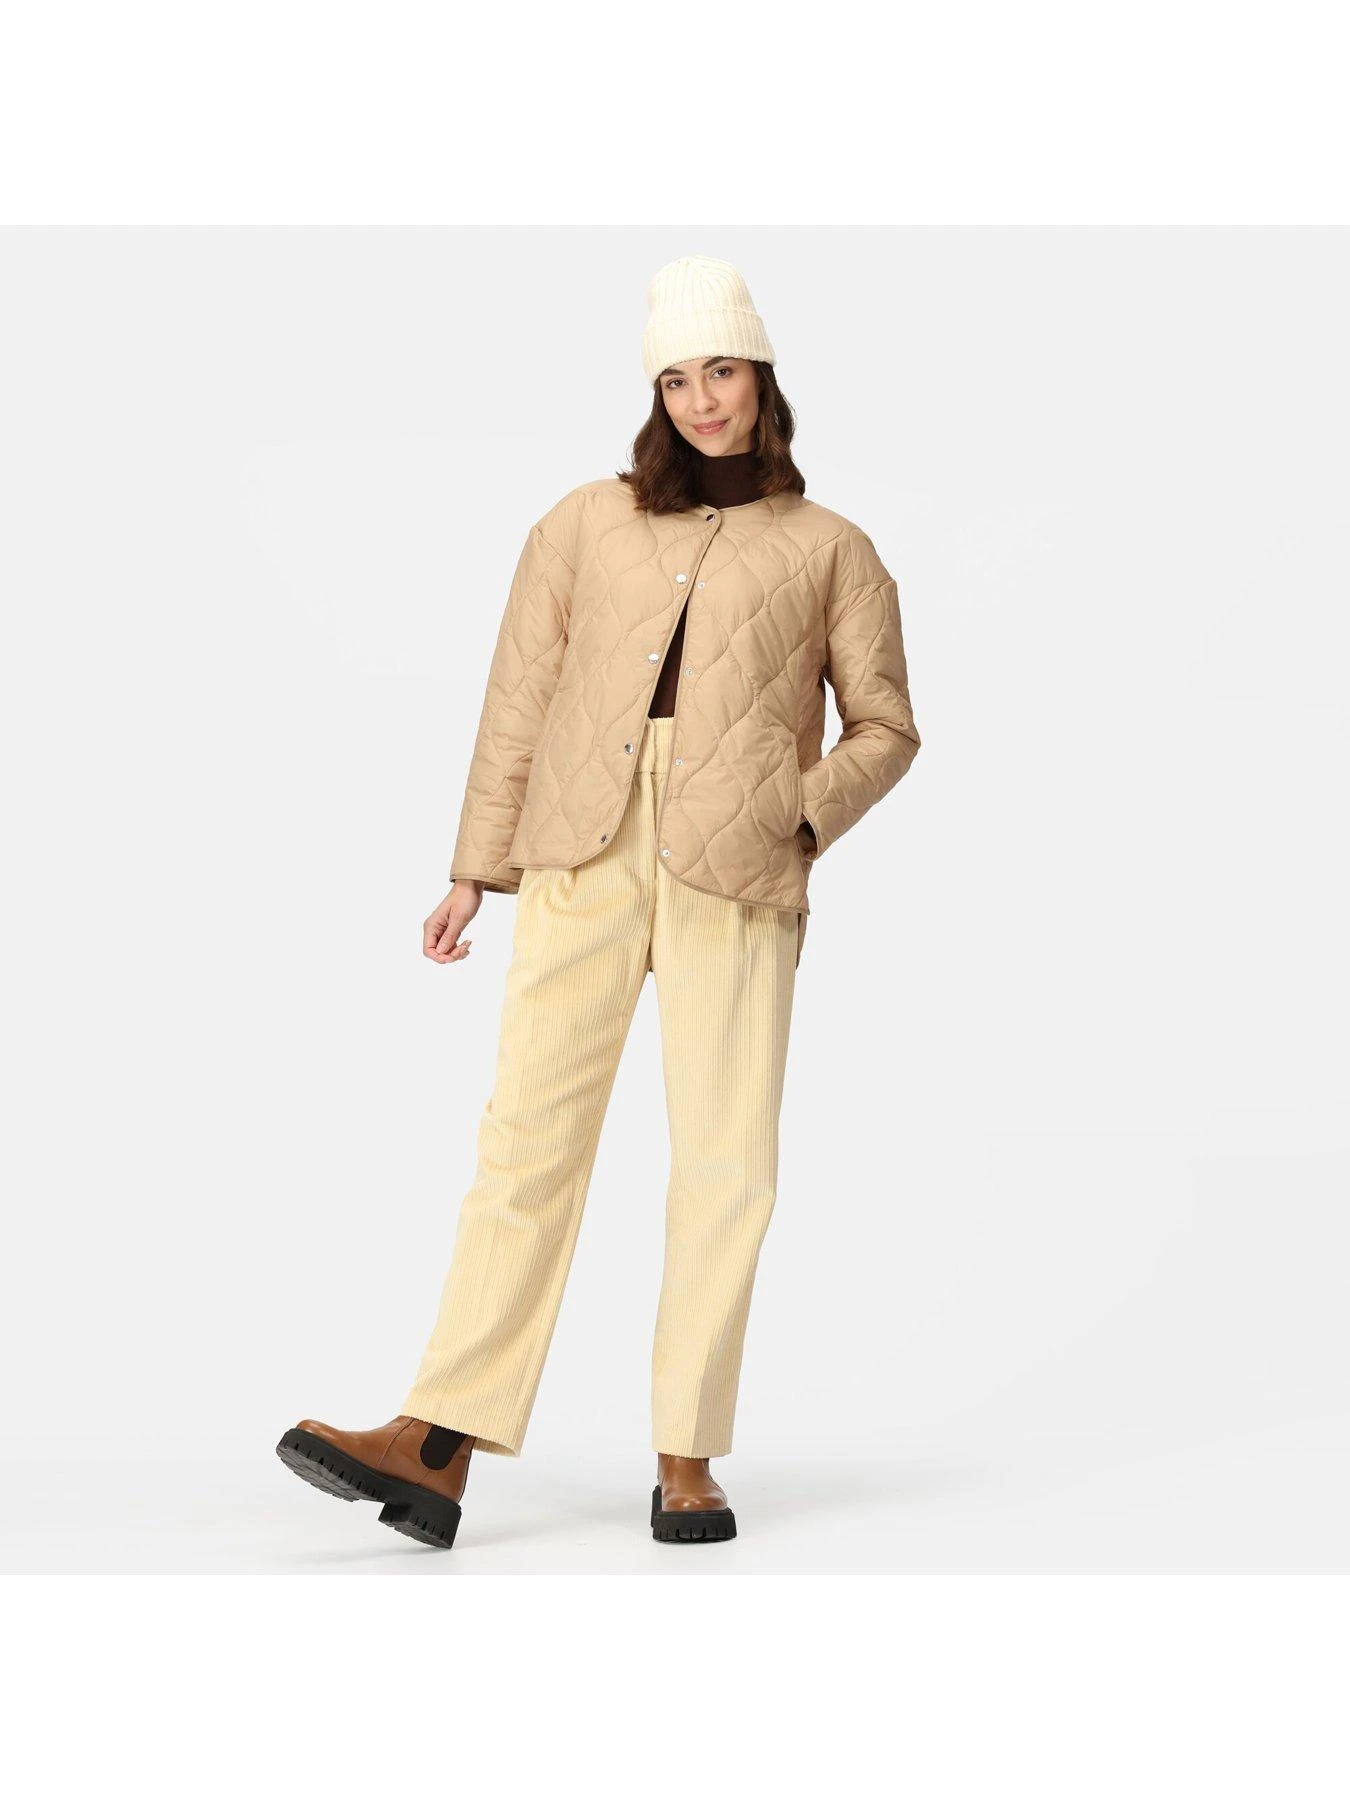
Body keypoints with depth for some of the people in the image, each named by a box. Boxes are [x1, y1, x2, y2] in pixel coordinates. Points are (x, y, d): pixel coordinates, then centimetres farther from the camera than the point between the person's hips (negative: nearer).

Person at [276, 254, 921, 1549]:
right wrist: (476, 868, 10)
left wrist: (800, 817, -2)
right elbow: (519, 703, 15)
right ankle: (436, 1450, -8)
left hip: (736, 865, -1)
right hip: (584, 849, 1)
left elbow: (883, 727, 16)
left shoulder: (830, 550, 16)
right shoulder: (585, 524, 18)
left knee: (724, 1154, -3)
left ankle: (686, 1457, 5)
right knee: (530, 1126, -6)